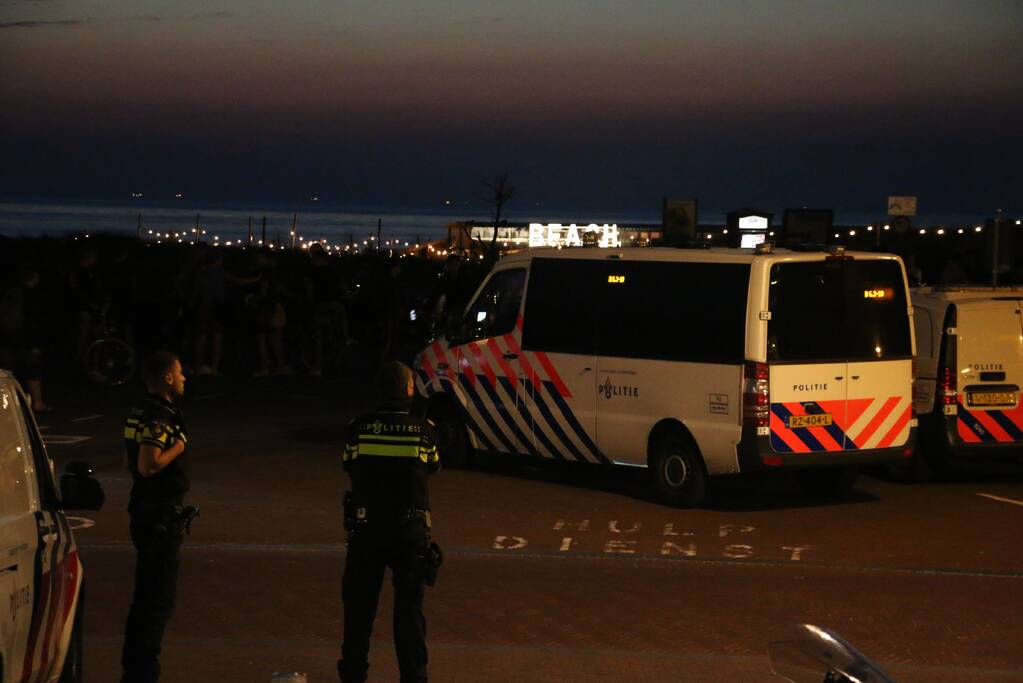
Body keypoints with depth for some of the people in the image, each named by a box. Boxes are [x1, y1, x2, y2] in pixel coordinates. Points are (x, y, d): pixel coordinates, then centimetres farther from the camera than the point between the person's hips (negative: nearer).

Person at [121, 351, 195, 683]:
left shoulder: (143, 413, 12)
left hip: (147, 514, 10)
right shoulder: (160, 417, -20)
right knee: (158, 598, -6)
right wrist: (179, 446, -17)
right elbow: (148, 465, -30)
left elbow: (131, 460, 24)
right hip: (160, 518, -10)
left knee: (147, 595, 17)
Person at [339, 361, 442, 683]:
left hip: (366, 527, 1)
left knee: (359, 604, 15)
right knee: (409, 607, 9)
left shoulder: (359, 428, -8)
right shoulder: (424, 430, -9)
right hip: (410, 531, -1)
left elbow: (349, 468, 5)